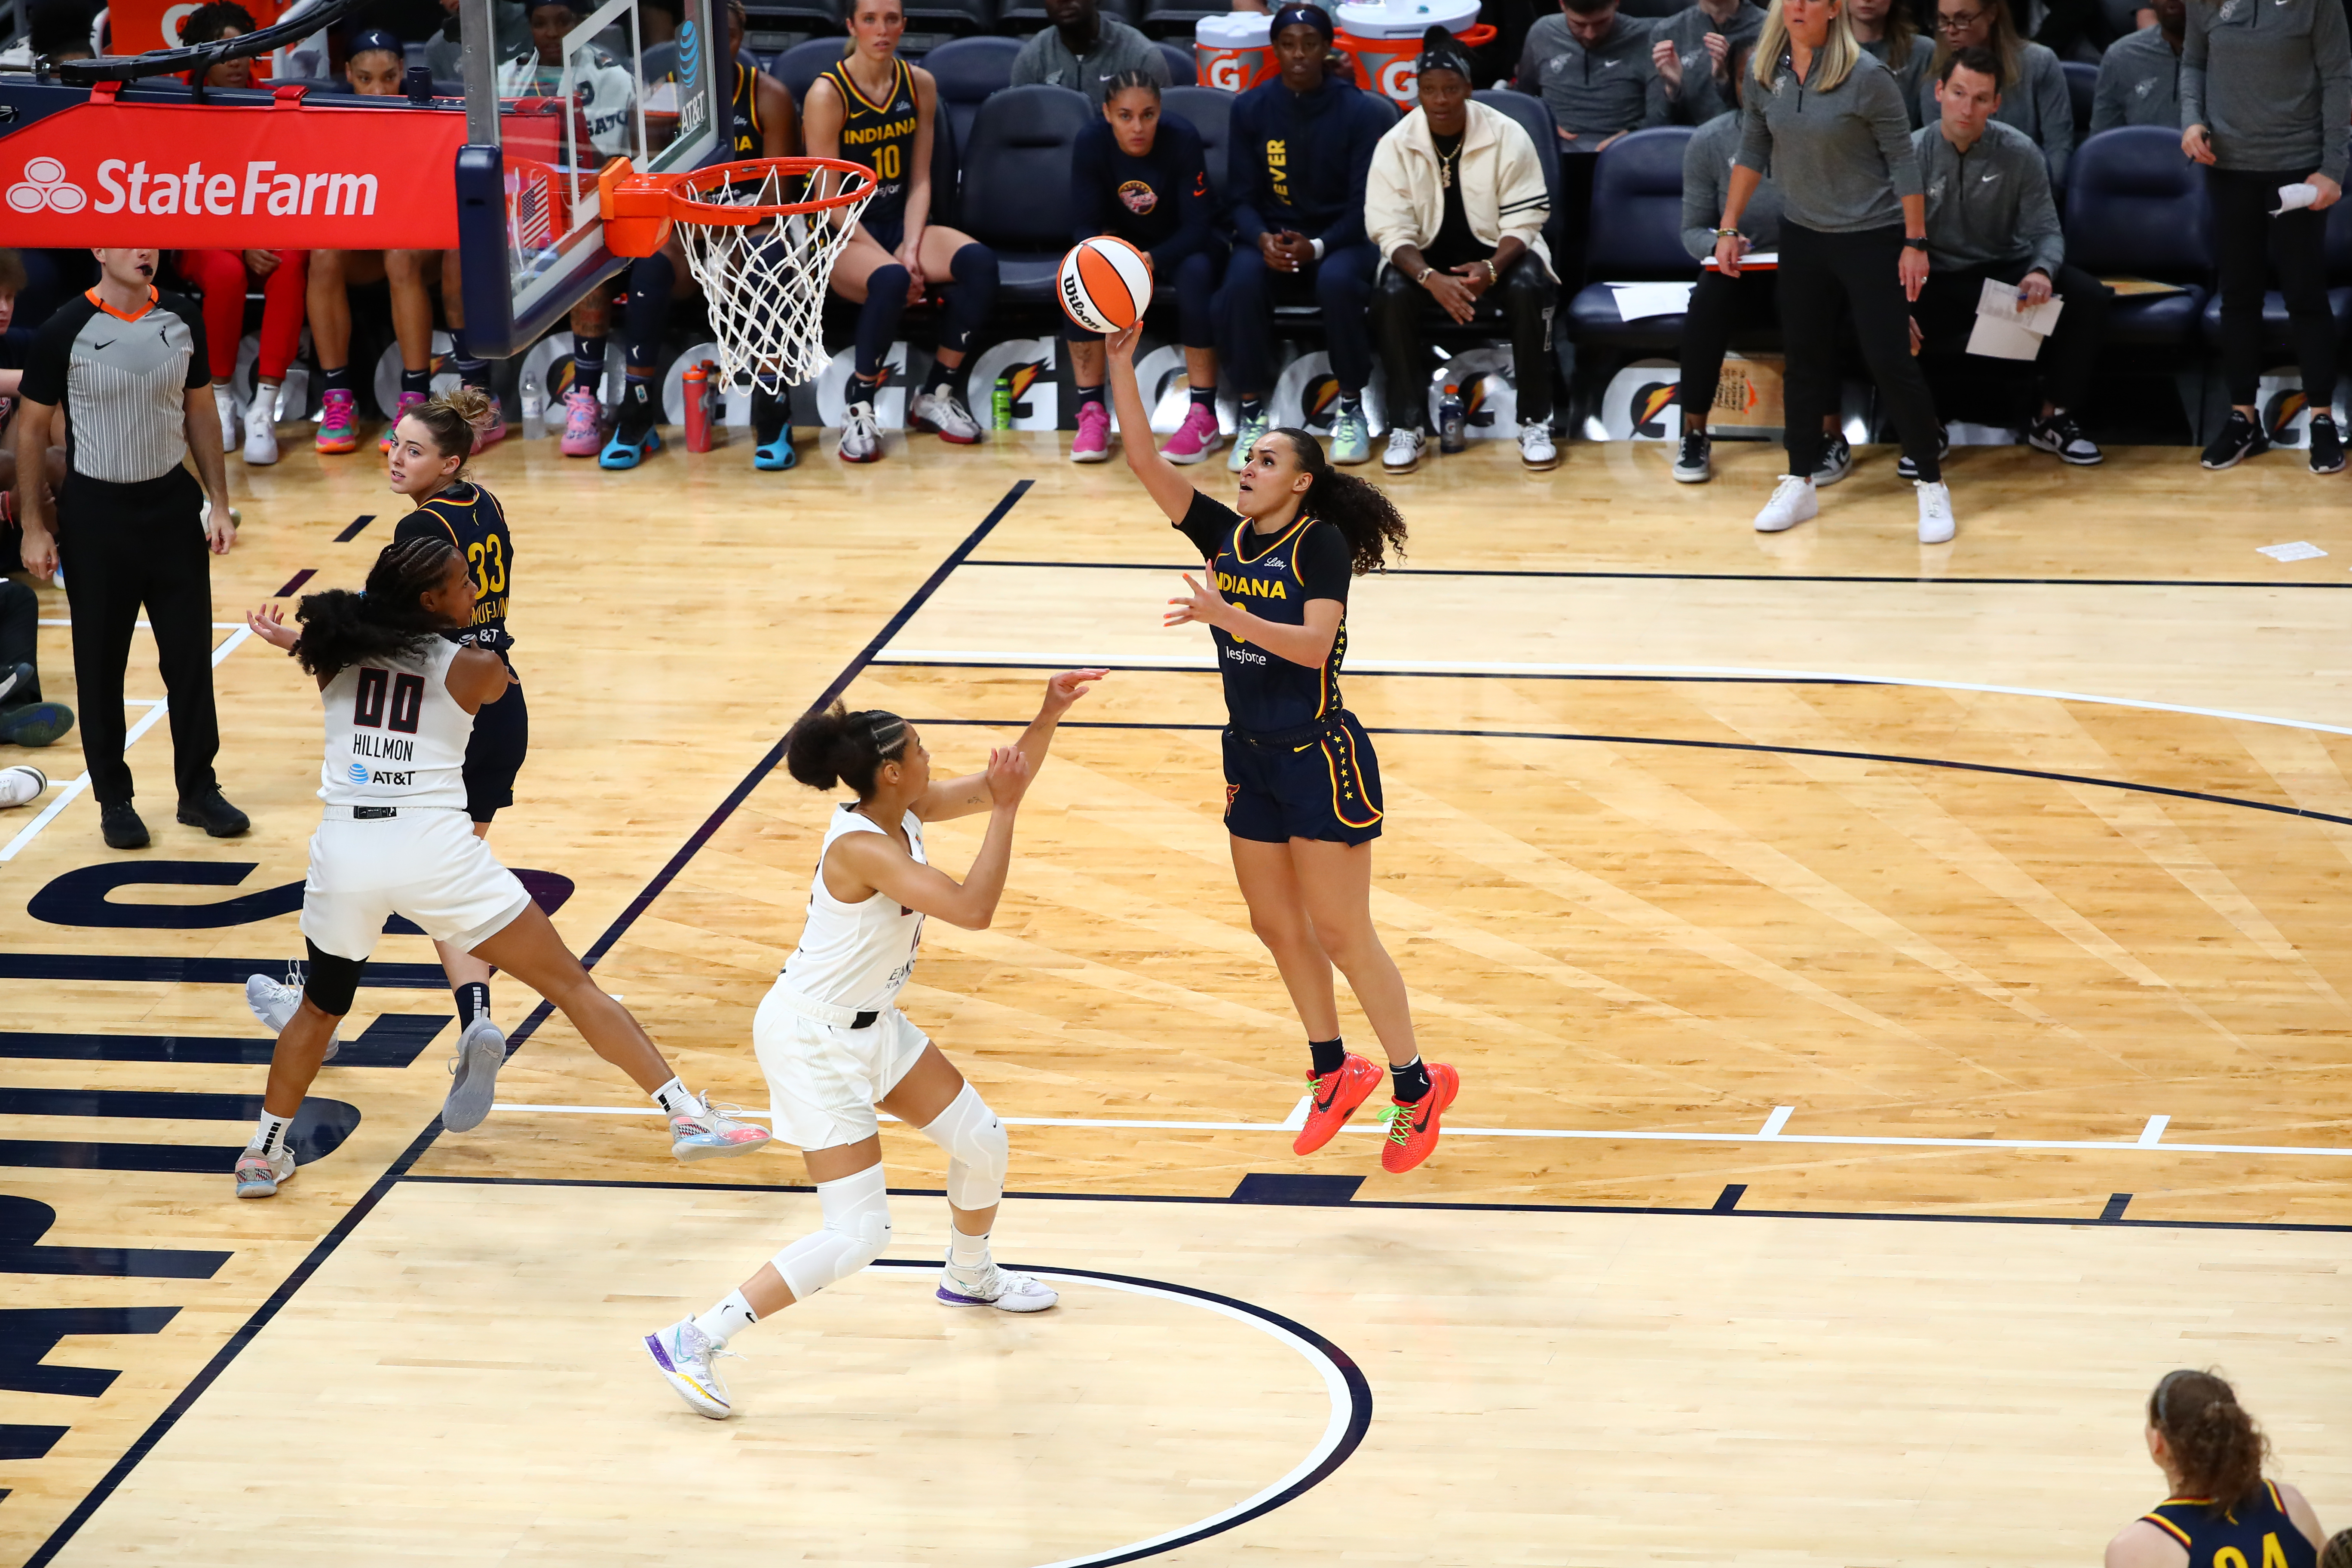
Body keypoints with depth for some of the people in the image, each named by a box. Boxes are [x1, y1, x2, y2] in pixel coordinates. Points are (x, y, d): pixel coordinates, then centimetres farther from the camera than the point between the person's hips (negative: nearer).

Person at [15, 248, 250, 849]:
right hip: (95, 512, -3)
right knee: (101, 663, 6)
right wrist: (33, 527, -7)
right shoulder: (67, 330, -12)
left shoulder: (182, 319, -1)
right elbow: (32, 428, -4)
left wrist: (220, 503, 5)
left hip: (171, 504, 3)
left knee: (191, 653, 6)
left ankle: (199, 789, 19)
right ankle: (114, 800, 18)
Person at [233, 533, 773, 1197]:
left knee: (322, 1005, 30)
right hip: (434, 851, -3)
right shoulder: (475, 669, 1)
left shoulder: (335, 656, 8)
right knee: (573, 985, 5)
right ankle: (691, 1116, 2)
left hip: (344, 850, 3)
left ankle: (264, 1154, 33)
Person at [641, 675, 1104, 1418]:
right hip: (813, 1043, -9)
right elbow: (973, 909, -33)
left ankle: (969, 1275, 49)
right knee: (857, 1237, -12)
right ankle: (691, 1341, -7)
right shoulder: (861, 848, -29)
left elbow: (1004, 784, 9)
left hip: (869, 1024, 9)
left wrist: (1050, 713, -4)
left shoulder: (905, 811, -3)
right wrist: (1006, 810, -28)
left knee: (983, 1142, 19)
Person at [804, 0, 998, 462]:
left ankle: (936, 395, -11)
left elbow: (919, 181, 6)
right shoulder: (828, 93, -11)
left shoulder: (920, 85, 5)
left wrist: (911, 251, -10)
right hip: (842, 238, -5)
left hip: (901, 223, 5)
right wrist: (889, 260, -18)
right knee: (890, 281, -38)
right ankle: (859, 409, -19)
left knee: (979, 261, -25)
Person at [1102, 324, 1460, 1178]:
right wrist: (1120, 363, -14)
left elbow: (1314, 644, -27)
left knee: (1341, 934, -3)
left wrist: (1228, 616, -38)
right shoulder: (1226, 536, 3)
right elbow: (1145, 460, -4)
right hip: (1252, 757, 7)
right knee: (1277, 928, 14)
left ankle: (1416, 1085, 9)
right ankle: (1335, 1073, 30)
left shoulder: (1321, 543, -14)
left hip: (1320, 761, -7)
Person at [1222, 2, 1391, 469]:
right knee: (1242, 280, -32)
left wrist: (1316, 247, -26)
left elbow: (1365, 204, -9)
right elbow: (1243, 198, 1)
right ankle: (1252, 414, -20)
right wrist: (1263, 239, -22)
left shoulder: (1361, 111, -7)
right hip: (1272, 236, 2)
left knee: (1337, 280, -36)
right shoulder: (1251, 108, 0)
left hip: (1343, 239, -2)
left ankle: (1351, 409, -16)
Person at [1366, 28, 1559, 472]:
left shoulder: (1507, 136, -11)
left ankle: (1536, 423, -21)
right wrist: (1431, 278, -33)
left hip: (1496, 250, -1)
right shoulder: (1395, 145, -10)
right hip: (1424, 254, 1)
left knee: (1528, 289, -33)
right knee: (1392, 295, -31)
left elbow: (1522, 223, -11)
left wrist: (1492, 269, -31)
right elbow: (1394, 232, -13)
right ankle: (1407, 425, -18)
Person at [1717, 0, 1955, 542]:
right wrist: (1728, 229, 8)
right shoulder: (1765, 75, -2)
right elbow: (1752, 153, 9)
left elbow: (1903, 160, -13)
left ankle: (1932, 487, 8)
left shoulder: (1865, 76, -17)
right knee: (1804, 358, 10)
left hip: (1872, 238, -5)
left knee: (1891, 361, -5)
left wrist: (1916, 243, -12)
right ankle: (1799, 485, 22)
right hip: (1804, 235, 5)